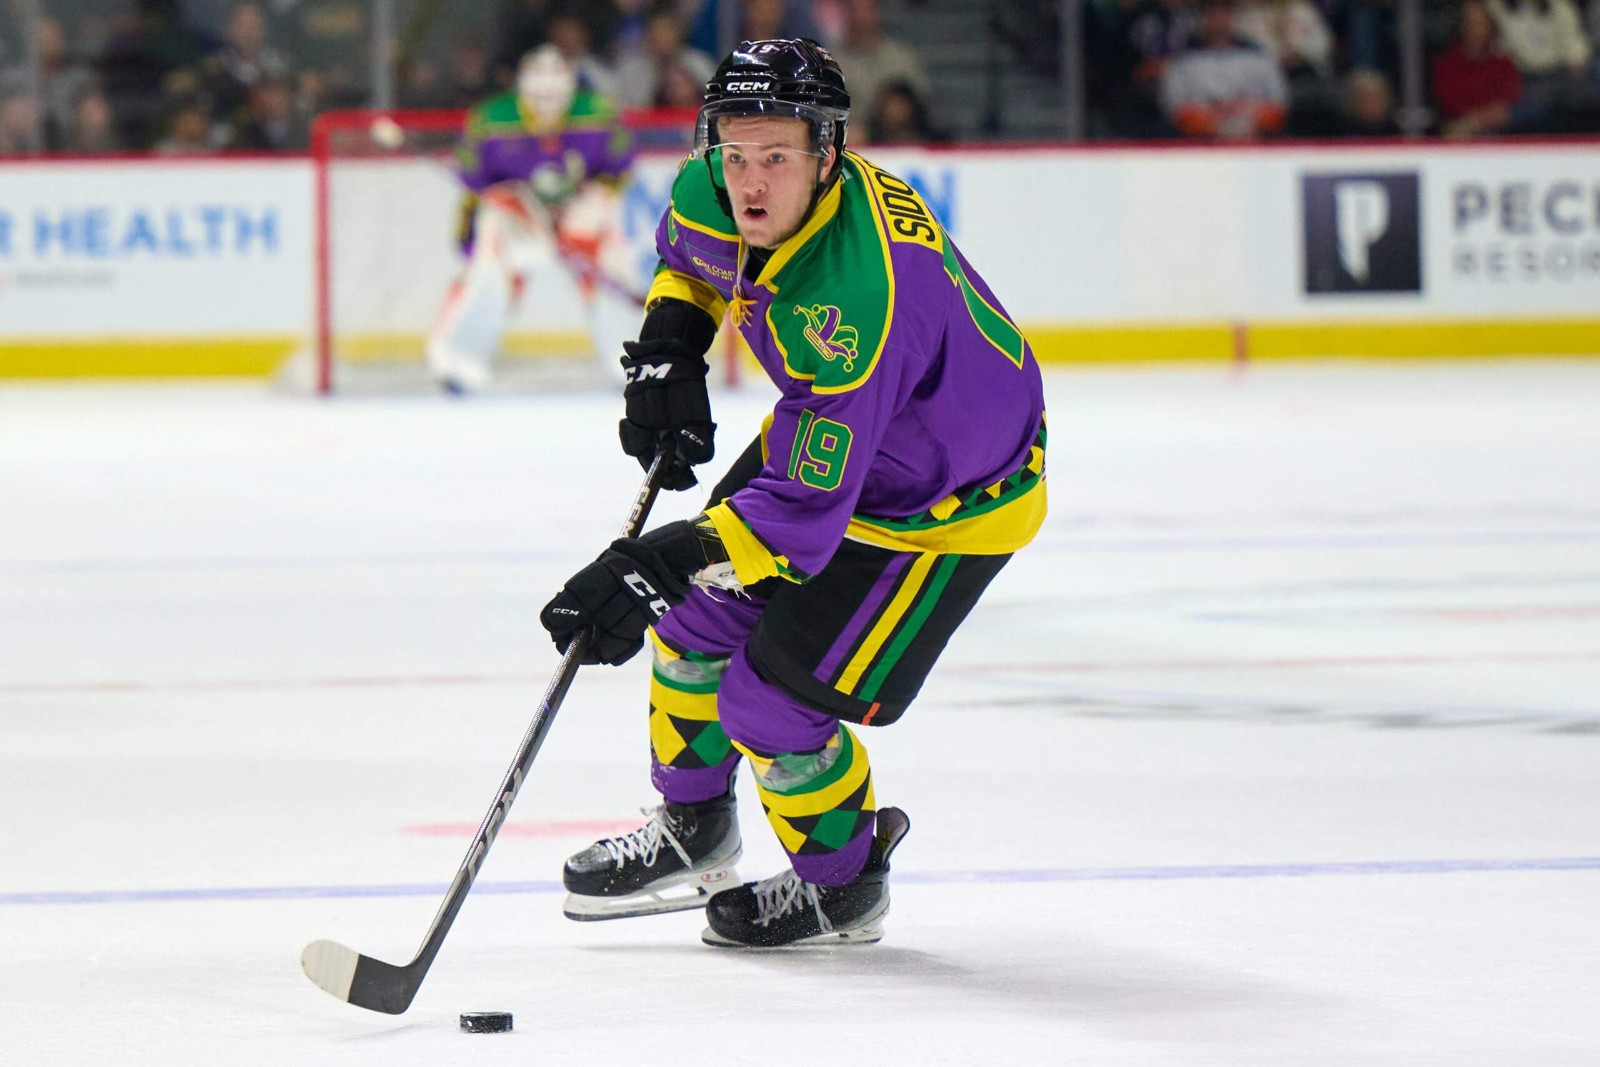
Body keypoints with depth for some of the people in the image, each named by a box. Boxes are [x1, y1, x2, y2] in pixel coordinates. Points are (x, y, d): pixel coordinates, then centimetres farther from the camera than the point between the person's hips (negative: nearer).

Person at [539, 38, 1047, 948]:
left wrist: (658, 564, -47)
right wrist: (668, 351, -4)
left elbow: (806, 510, -42)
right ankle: (694, 832, 36)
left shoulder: (851, 300, -41)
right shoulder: (720, 194, -17)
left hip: (954, 499, -8)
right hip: (826, 439, 8)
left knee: (771, 700, -11)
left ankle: (845, 883, 16)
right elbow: (690, 251, 12)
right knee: (697, 614, 12)